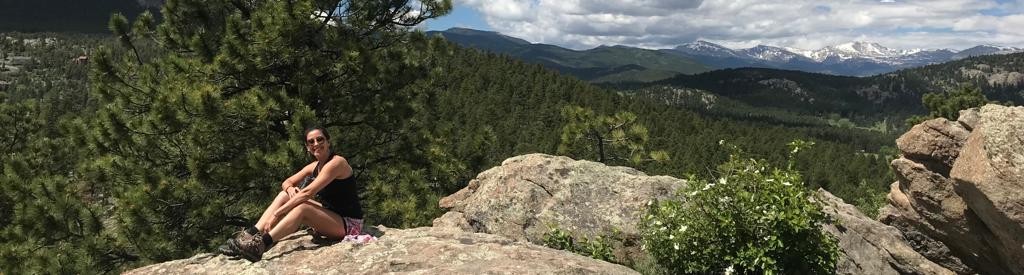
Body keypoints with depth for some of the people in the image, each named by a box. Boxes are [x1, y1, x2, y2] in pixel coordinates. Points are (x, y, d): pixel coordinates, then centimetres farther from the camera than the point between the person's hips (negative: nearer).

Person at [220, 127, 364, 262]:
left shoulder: (337, 162, -18)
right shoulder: (314, 167, 9)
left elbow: (307, 192, -25)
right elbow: (286, 183, 11)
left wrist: (276, 214, -27)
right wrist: (290, 188, -15)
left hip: (349, 224, -8)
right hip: (329, 215, 8)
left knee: (302, 207, -31)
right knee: (285, 195, -3)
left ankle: (260, 244, -36)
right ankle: (251, 234, -14)